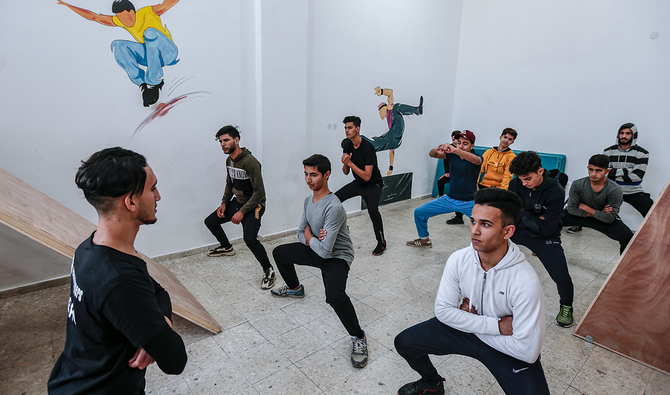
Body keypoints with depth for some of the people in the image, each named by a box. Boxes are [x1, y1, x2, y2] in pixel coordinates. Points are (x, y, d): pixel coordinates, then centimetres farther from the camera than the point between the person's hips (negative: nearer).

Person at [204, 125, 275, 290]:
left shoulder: (250, 162, -24)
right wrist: (224, 203, 6)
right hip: (237, 201, 9)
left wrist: (242, 212, -24)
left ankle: (269, 271, -9)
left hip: (254, 205, -9)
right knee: (210, 221, 14)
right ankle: (226, 247, 40)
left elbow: (259, 192, -24)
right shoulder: (229, 160, 4)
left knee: (250, 238, -29)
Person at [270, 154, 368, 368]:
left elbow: (325, 250, -32)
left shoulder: (333, 207, -31)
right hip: (315, 249, 9)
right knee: (279, 253, 20)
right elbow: (301, 233, 7)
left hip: (337, 257, -9)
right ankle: (295, 288, 45)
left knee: (335, 296, -35)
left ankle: (358, 337, -7)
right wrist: (312, 238, -16)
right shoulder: (308, 201, -2)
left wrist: (309, 237, -12)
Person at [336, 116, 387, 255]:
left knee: (372, 209, -30)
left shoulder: (368, 148, -25)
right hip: (357, 183, 7)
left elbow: (367, 176, -29)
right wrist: (345, 163, -19)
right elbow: (346, 172, 4)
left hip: (373, 185, -7)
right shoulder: (347, 146, -3)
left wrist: (350, 163, -29)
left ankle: (381, 242, -8)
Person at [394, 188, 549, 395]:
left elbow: (527, 350, -26)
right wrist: (496, 325, -21)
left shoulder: (525, 282, -30)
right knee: (404, 342, -2)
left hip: (510, 348, -3)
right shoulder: (459, 260, -19)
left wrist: (471, 320, -17)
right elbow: (443, 310, -12)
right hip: (463, 331, 3)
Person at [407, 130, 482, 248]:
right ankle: (424, 239, 25)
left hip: (469, 202, -3)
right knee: (419, 212, 2)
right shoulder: (452, 155, -2)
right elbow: (431, 154, -14)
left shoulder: (475, 157, -12)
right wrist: (437, 149, -40)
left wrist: (455, 150, -52)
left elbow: (476, 160, -38)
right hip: (450, 198, 4)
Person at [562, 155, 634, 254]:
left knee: (628, 237, -25)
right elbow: (571, 208, -16)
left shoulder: (615, 190, -21)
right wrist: (598, 213, -18)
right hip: (580, 216, 1)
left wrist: (586, 208, -17)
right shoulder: (578, 185, -20)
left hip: (603, 220, -1)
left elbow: (609, 218, -21)